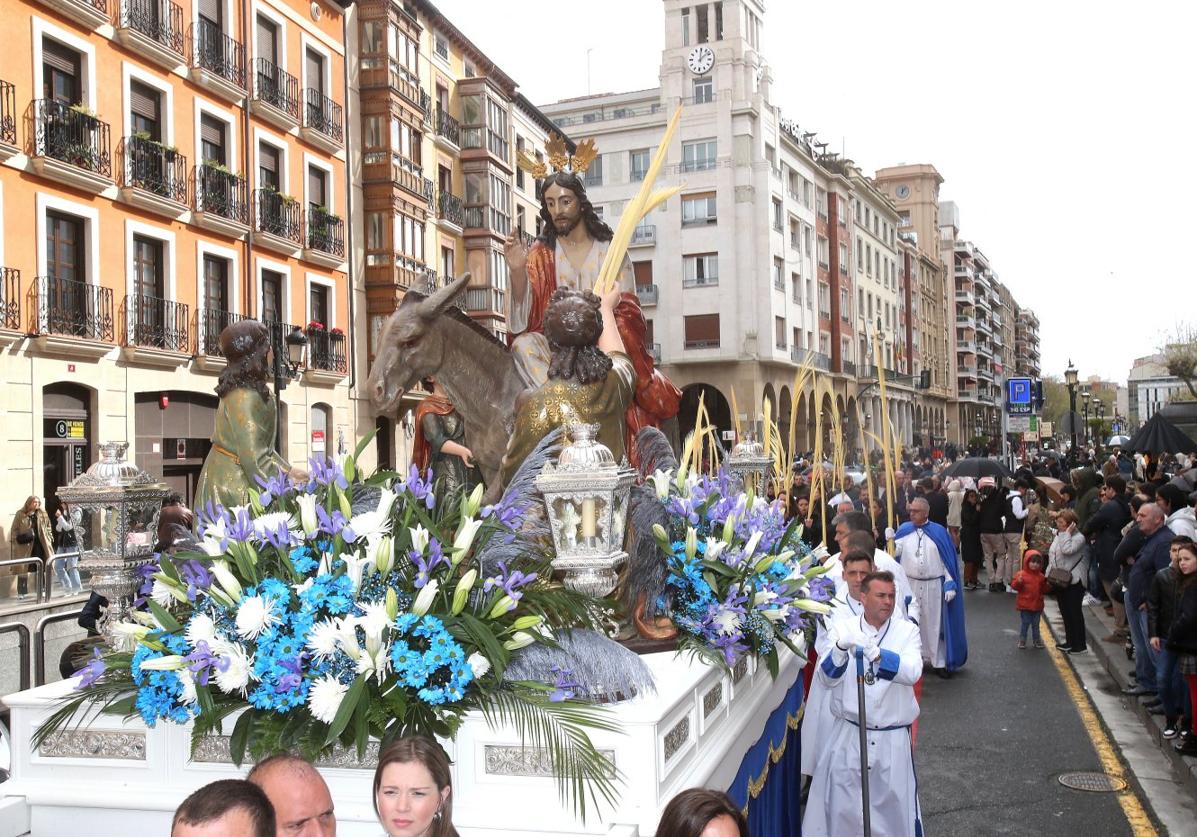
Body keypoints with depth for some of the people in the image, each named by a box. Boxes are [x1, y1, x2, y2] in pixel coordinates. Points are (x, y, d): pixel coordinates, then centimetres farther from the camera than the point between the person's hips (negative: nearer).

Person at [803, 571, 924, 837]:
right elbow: (826, 678, -11)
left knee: (895, 805, 9)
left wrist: (875, 653, -36)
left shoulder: (907, 630, -1)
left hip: (893, 738, 0)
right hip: (848, 734, 0)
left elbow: (912, 672, -20)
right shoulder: (842, 628, -1)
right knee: (843, 806, 7)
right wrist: (841, 648, -31)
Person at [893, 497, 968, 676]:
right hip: (909, 585, 1)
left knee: (935, 624, 5)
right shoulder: (904, 530, 2)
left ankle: (939, 661, 13)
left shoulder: (939, 532, -2)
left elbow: (948, 560, -1)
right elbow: (895, 553, -4)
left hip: (934, 586, -1)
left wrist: (950, 585, -7)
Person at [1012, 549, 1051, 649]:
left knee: (1036, 624, 13)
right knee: (1025, 623, 3)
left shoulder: (1041, 577, 5)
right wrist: (1018, 582, -31)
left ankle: (1037, 640, 25)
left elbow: (1044, 590, 10)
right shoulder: (1021, 574, -8)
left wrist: (1048, 585, -9)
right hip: (1025, 605, -3)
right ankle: (1022, 640, 14)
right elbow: (1014, 585, -12)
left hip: (1037, 605, 4)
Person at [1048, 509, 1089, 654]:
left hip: (1074, 581, -8)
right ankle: (1070, 642, 24)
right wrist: (1049, 574, 10)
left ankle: (1080, 645, 5)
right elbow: (1052, 556, 17)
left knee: (1075, 612, -3)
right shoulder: (1059, 536, 13)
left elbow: (1067, 550, -29)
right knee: (1065, 611, 14)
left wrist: (1067, 534, -19)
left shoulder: (1078, 537, -13)